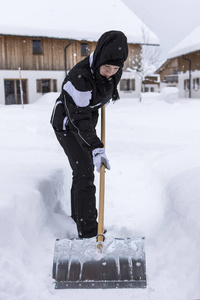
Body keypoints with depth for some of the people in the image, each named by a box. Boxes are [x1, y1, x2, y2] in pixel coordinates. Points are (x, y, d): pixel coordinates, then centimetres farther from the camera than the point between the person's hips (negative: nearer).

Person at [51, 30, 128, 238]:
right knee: (84, 172, -16)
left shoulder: (113, 71, -12)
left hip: (87, 121, 8)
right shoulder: (79, 77, -35)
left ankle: (78, 217, 33)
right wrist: (96, 148, -43)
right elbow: (78, 118, -37)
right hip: (67, 124, -8)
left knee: (84, 170, 15)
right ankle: (88, 233, -12)